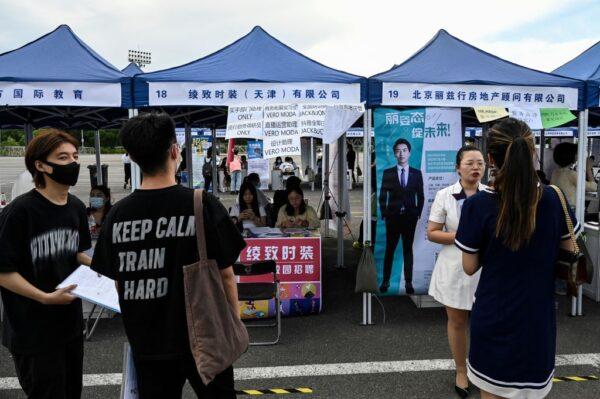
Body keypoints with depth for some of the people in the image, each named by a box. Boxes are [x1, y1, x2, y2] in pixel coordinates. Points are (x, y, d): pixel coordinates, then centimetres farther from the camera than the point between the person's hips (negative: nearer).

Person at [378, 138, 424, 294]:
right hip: (393, 217, 0)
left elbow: (420, 196, 7)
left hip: (410, 217, 1)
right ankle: (386, 281, 14)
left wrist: (418, 214, 0)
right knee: (389, 250, 6)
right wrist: (384, 214, -3)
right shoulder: (388, 173, 2)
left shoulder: (416, 173, 4)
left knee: (408, 250, 7)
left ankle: (408, 282, 13)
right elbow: (382, 196, 2)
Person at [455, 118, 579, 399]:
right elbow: (570, 253, 4)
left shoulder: (477, 206, -17)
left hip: (494, 317, -2)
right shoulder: (553, 200, -9)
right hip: (538, 317, 2)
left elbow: (470, 267, -8)